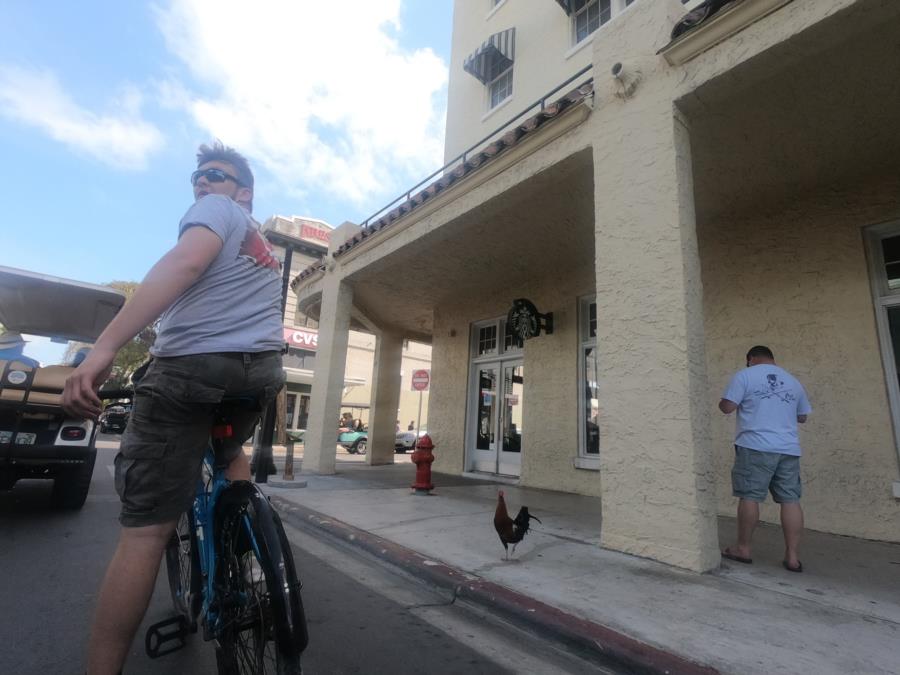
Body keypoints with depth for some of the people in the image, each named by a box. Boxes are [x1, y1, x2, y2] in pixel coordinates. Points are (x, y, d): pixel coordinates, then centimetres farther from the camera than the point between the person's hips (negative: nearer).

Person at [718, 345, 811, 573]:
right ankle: (792, 556, 9)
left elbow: (727, 407, -8)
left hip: (755, 447, -5)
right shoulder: (793, 381, 17)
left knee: (749, 496, 1)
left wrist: (721, 402, 14)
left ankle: (743, 549, 10)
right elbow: (802, 417, 24)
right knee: (790, 499, 6)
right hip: (789, 449, 5)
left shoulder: (745, 375, -1)